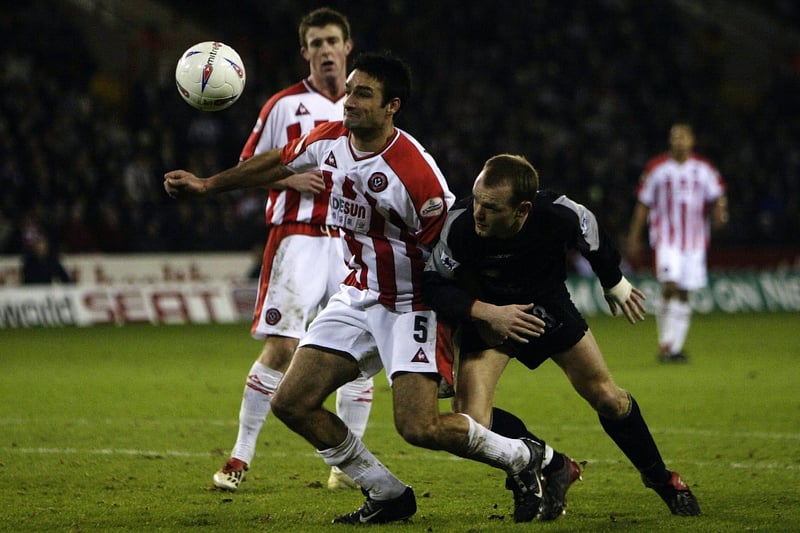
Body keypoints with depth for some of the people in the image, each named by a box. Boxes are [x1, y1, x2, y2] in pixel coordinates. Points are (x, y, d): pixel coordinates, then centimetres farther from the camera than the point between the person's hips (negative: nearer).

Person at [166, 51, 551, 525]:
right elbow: (279, 164, 17)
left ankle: (523, 457, 6)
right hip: (358, 296, 7)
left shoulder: (415, 173, -25)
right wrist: (207, 185, 19)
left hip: (412, 305, -7)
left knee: (419, 426, -21)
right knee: (292, 403, -1)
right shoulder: (329, 140, -4)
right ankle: (388, 496, 13)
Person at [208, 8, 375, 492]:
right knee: (281, 347, -12)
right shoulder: (285, 105, 3)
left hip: (355, 242, 4)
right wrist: (291, 177, -11)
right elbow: (249, 167, 6)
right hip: (299, 237, -3)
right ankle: (241, 458, -3)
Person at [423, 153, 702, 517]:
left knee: (610, 400, 6)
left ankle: (659, 477, 32)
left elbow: (594, 241, -6)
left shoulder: (560, 216, -31)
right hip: (488, 313, -1)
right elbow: (433, 285, -22)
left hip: (548, 306, 1)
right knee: (470, 422, -19)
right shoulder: (460, 225, -36)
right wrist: (485, 312, -37)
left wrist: (615, 283, 13)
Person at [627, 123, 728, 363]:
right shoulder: (657, 169, 4)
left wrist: (719, 213, -18)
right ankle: (665, 342, -9)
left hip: (695, 240, 2)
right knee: (669, 286, -19)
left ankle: (676, 347, 10)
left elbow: (716, 198, 5)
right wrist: (634, 237, 9)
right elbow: (643, 205, 9)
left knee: (683, 295, 4)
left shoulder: (704, 170, 8)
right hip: (666, 237, -2)